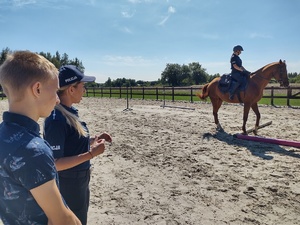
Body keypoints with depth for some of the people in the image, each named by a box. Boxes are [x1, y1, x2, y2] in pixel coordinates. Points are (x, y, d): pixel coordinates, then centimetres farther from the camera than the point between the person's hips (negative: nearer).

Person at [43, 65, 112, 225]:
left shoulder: (70, 111, 1)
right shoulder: (56, 119, -27)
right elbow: (54, 163, -27)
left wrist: (93, 140, 0)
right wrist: (91, 154, -29)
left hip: (80, 181, 9)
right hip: (68, 186, -9)